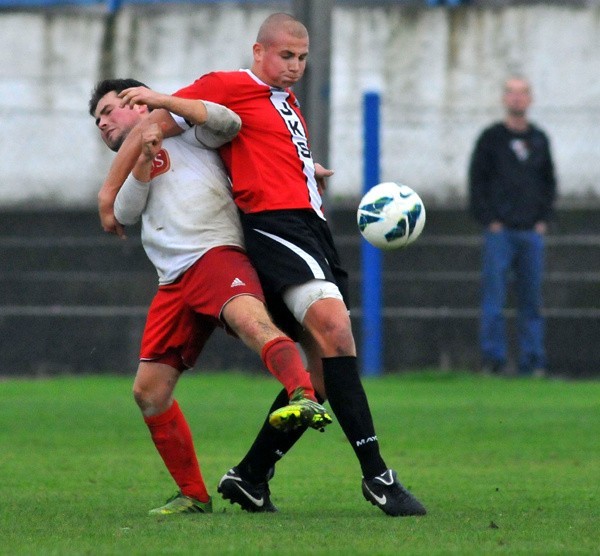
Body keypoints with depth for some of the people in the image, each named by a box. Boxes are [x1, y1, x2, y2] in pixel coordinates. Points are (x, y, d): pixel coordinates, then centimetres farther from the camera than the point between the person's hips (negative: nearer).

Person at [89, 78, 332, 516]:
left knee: (249, 319, -38)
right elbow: (125, 212, 11)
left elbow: (228, 123, -2)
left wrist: (163, 100, -4)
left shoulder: (184, 136, 18)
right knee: (149, 391, 1)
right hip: (173, 282, 7)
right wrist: (143, 158, -3)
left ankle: (305, 399, -60)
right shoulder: (131, 169, 32)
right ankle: (193, 495, 11)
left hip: (216, 254, -7)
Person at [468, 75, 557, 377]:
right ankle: (493, 359, -5)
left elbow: (549, 182, 18)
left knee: (532, 300, 3)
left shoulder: (539, 140, 13)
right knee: (493, 299, -7)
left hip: (532, 232, 3)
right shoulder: (491, 138, 3)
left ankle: (533, 361, 6)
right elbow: (477, 181, 1)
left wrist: (543, 219, 6)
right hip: (500, 232, -3)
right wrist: (489, 220, -8)